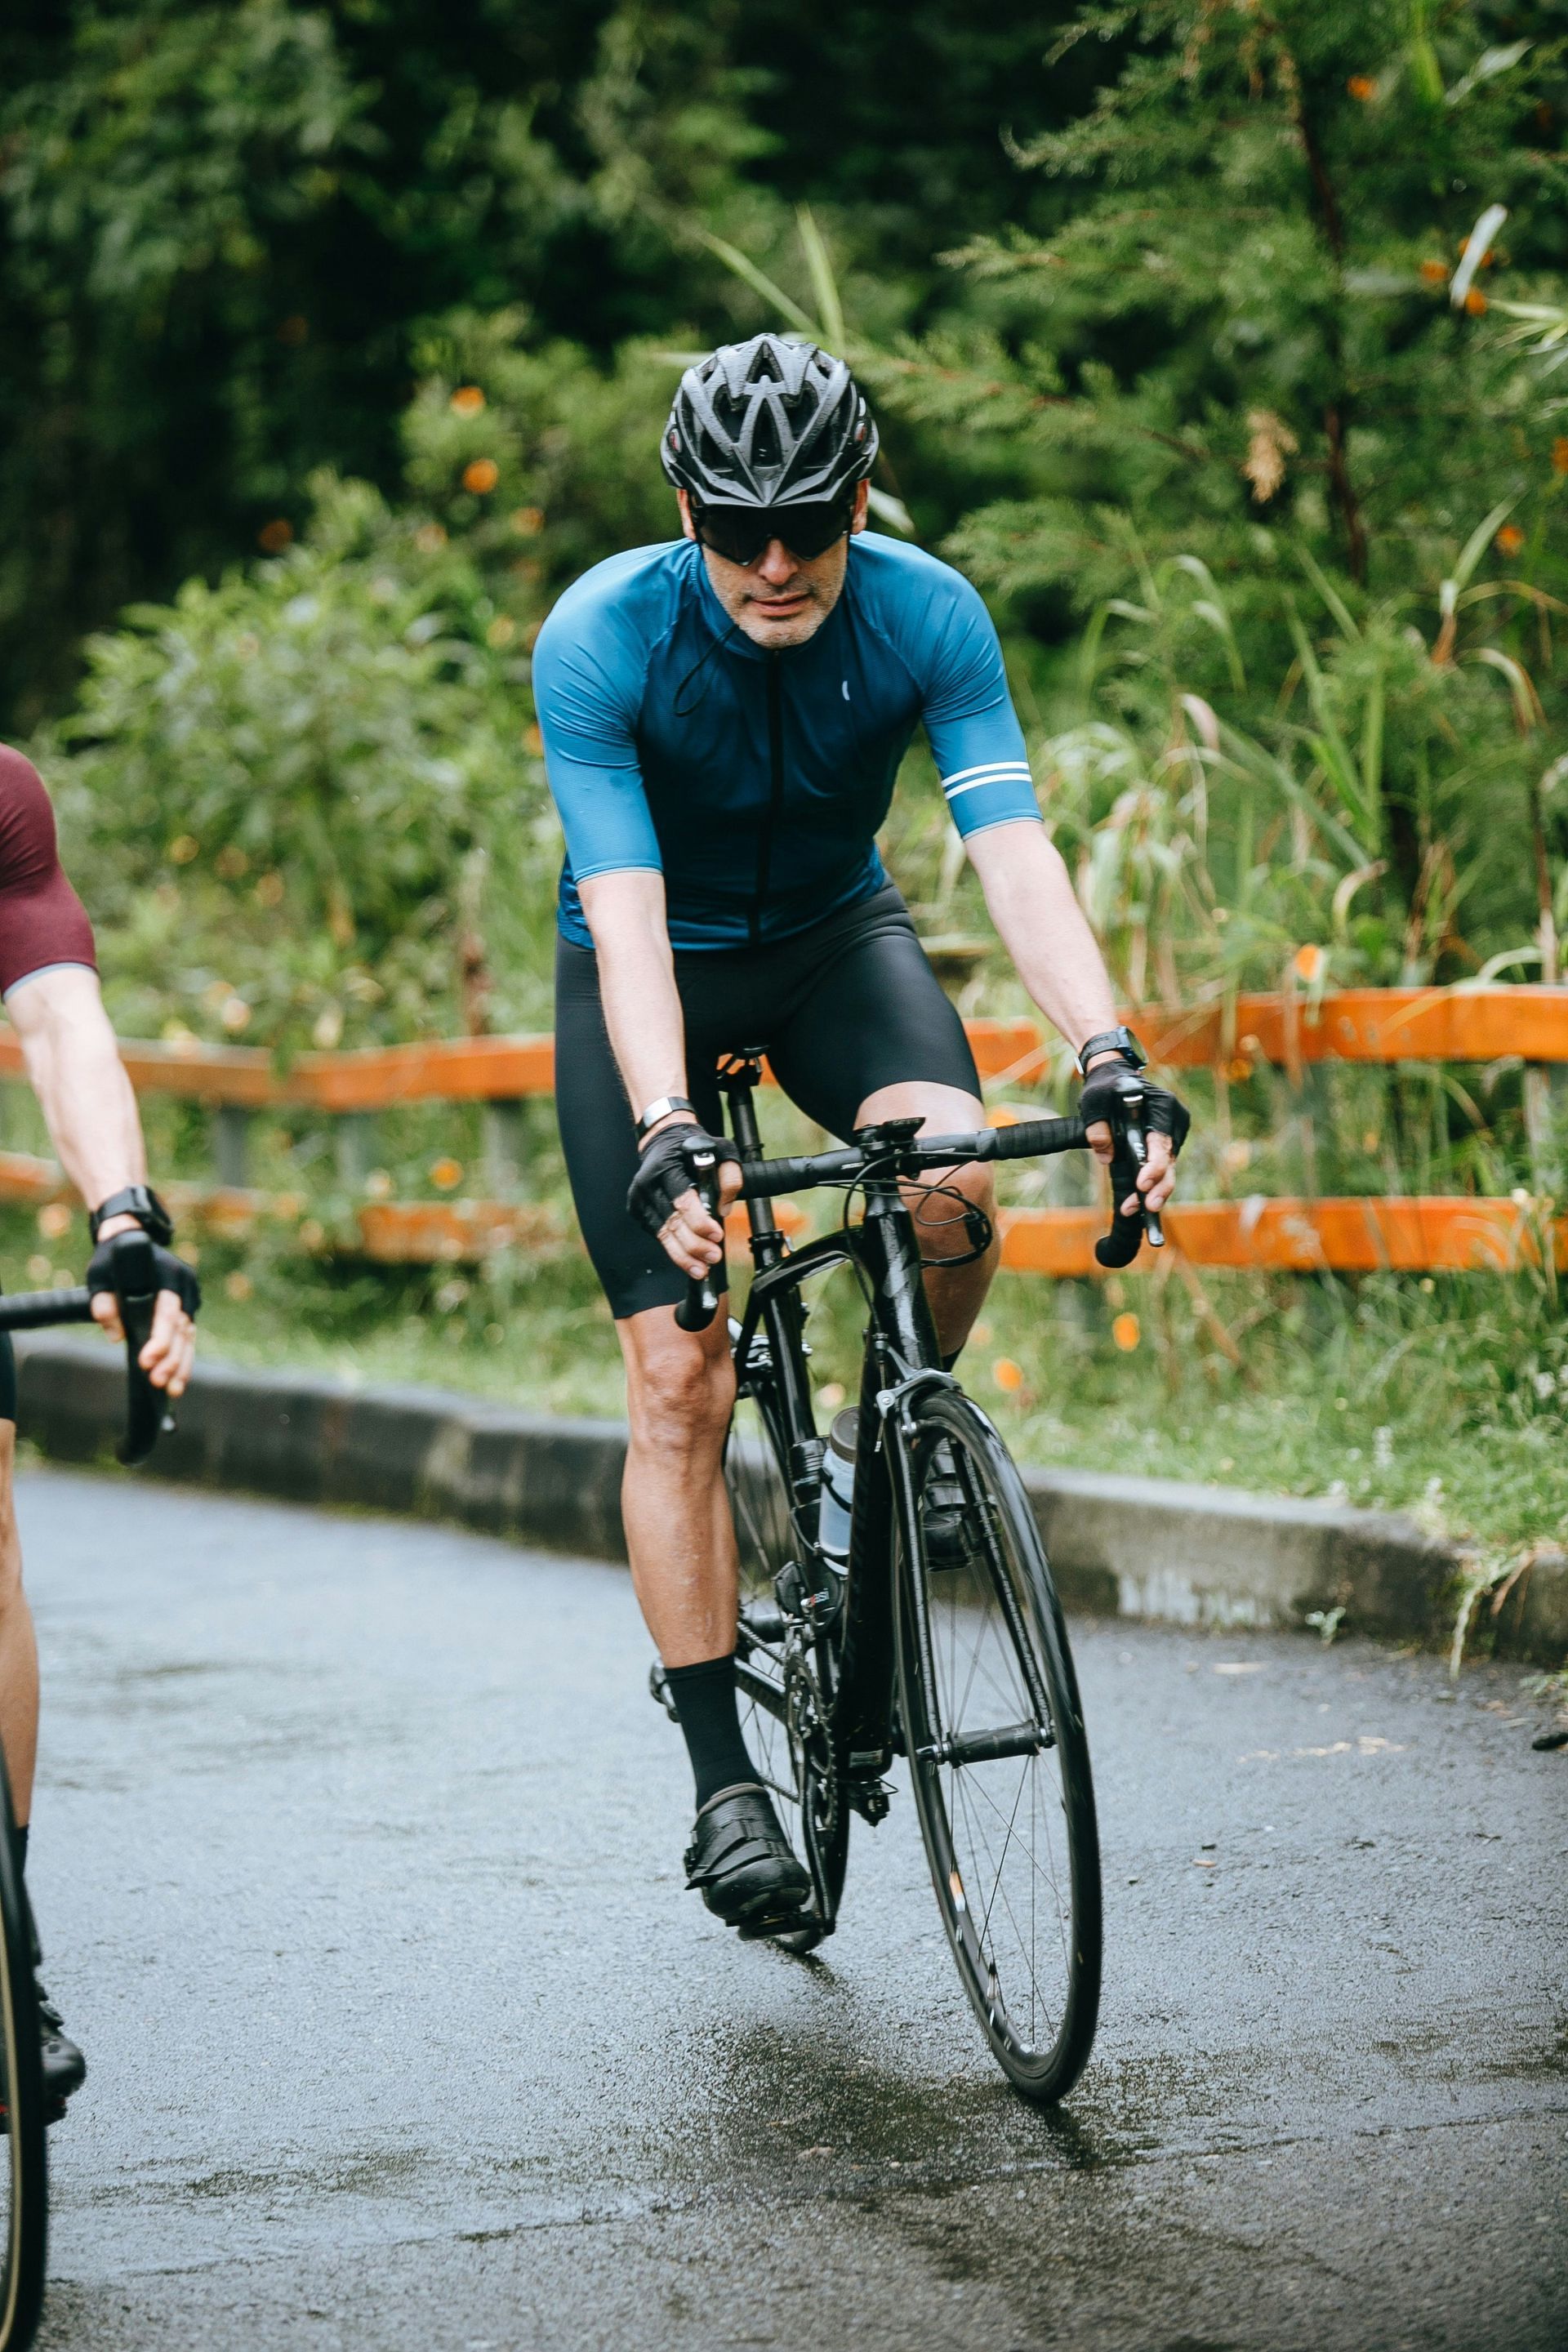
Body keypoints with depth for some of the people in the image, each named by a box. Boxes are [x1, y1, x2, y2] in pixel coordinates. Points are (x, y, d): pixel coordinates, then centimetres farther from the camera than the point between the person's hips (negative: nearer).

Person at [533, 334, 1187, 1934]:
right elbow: (625, 915, -35)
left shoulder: (927, 615, -22)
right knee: (679, 1381, -10)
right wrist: (666, 1132, -49)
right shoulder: (600, 638, -27)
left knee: (952, 1181, -31)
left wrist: (1104, 1053, -44)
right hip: (657, 973, -1)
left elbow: (1015, 849, -29)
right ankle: (722, 1780, -1)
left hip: (836, 935, 2)